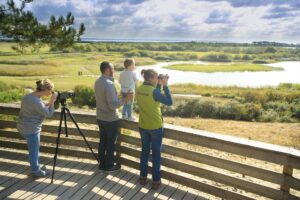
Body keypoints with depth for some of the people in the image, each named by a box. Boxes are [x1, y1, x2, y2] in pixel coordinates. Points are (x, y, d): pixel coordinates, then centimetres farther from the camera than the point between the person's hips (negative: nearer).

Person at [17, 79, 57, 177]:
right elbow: (48, 114, -16)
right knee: (34, 151, 8)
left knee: (34, 149, 24)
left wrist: (48, 103, 5)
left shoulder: (28, 96, 2)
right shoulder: (36, 101, -27)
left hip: (24, 127, 9)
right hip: (31, 129, -9)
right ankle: (37, 171, 24)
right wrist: (52, 101, -11)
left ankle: (36, 166, 40)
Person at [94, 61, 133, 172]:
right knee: (111, 143, 7)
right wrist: (125, 99, -19)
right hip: (111, 119, -8)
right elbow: (113, 105, -27)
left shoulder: (97, 82, 3)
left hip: (100, 117, 8)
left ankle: (102, 164, 28)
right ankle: (109, 166, 20)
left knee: (102, 141, 17)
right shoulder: (109, 84, -24)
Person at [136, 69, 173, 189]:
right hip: (155, 127, -6)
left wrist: (159, 85, 8)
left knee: (144, 151, 20)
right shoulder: (154, 91, -22)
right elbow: (169, 102, -15)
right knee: (156, 154, 8)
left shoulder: (139, 90, 0)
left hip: (143, 126, 6)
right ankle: (156, 181, 18)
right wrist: (165, 85, -11)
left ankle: (143, 177, 30)